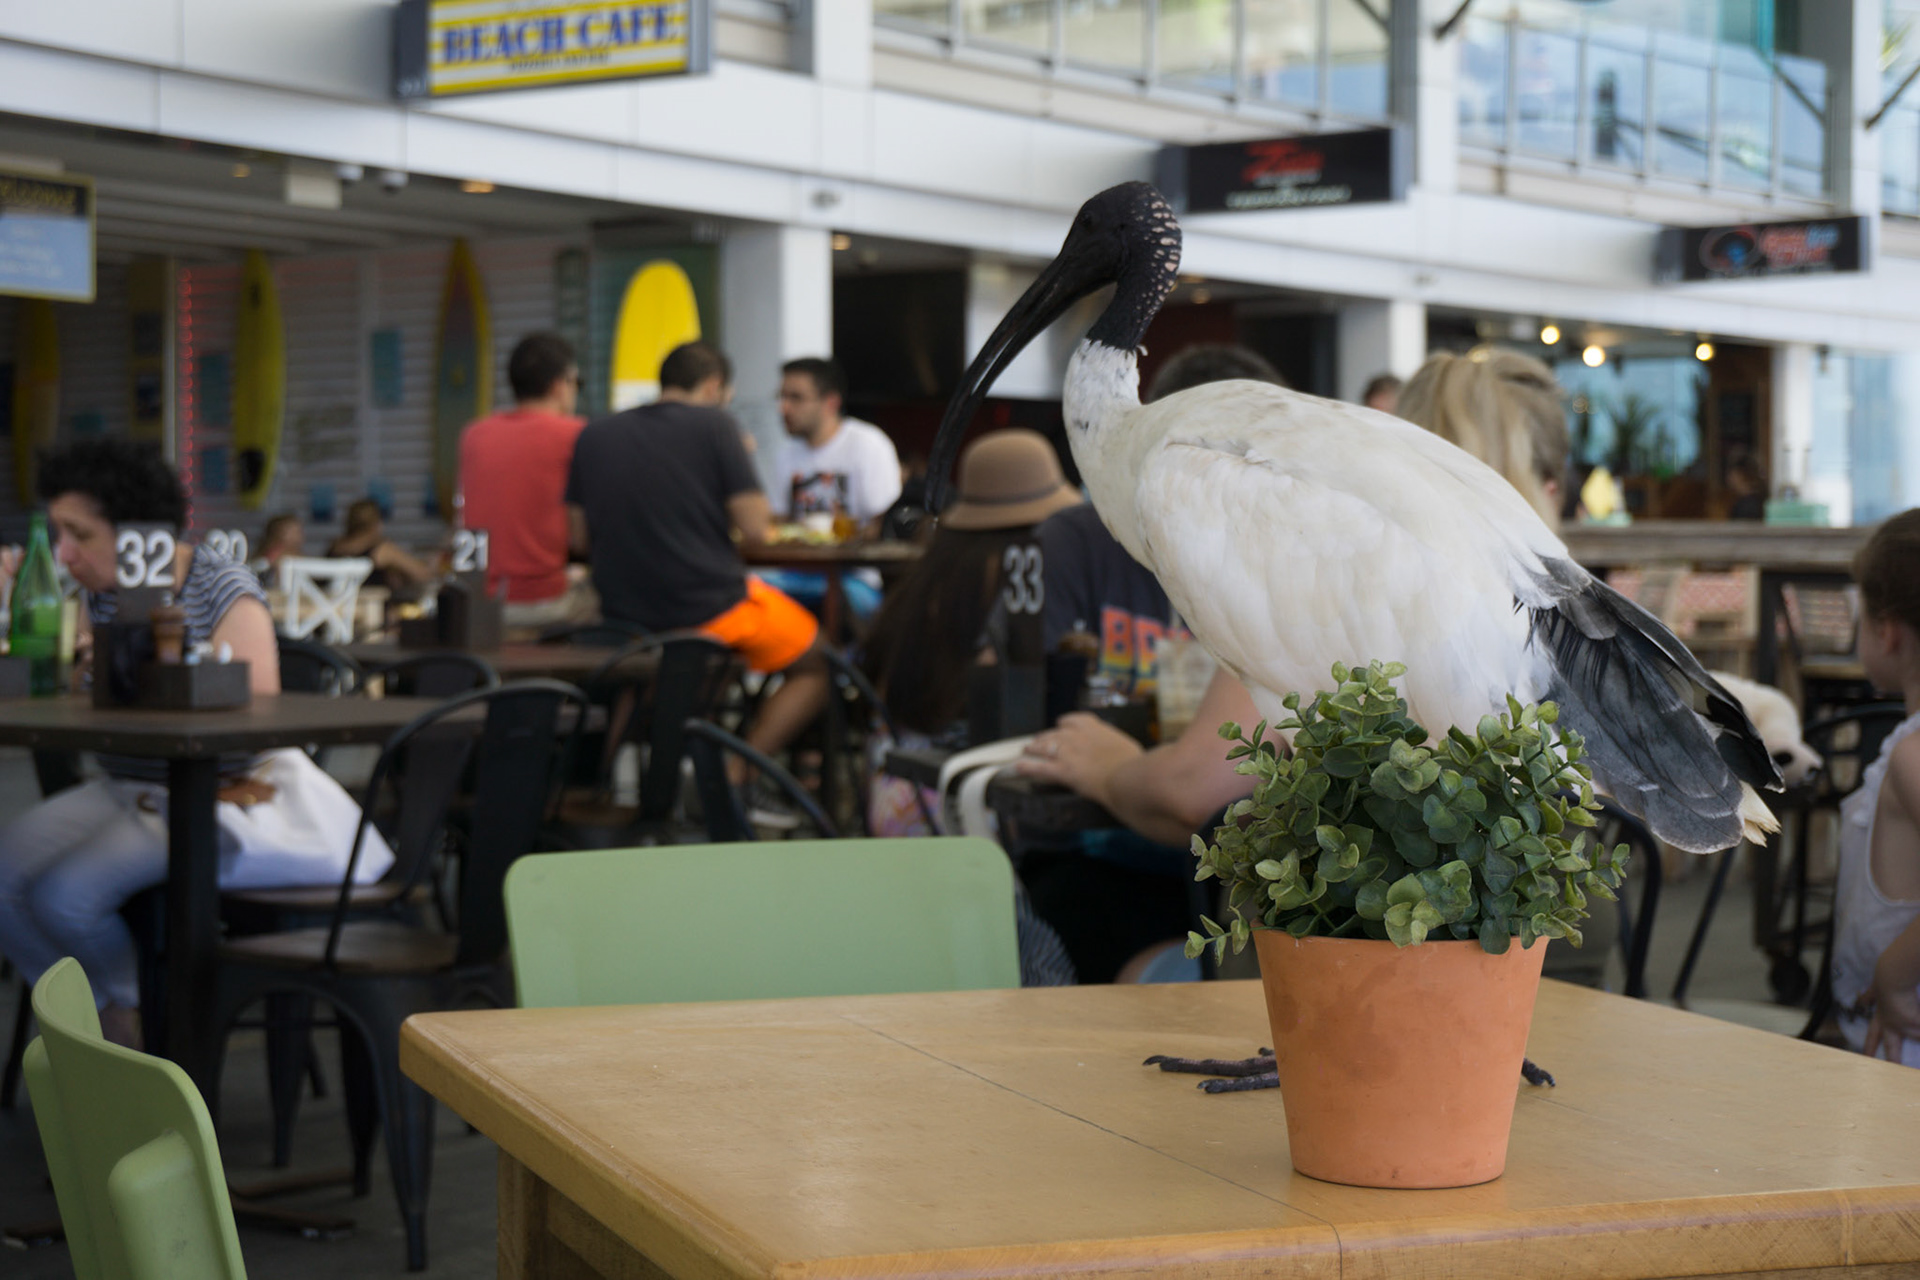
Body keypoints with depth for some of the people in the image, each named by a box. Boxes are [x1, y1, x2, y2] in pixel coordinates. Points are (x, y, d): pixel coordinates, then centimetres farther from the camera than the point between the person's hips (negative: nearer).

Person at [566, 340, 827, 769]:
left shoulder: (594, 436, 6)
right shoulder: (714, 424, -7)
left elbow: (581, 539, 9)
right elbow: (755, 531, -9)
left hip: (622, 616, 6)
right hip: (711, 609, -6)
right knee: (816, 664, 17)